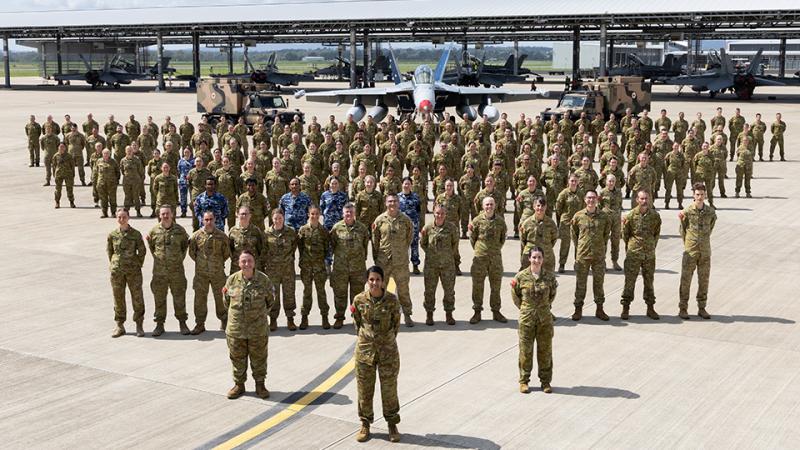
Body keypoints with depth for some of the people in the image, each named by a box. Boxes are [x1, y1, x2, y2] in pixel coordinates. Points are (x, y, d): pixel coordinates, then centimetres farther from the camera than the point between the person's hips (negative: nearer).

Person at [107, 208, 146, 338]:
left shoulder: (136, 234, -4)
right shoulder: (112, 235, 1)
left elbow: (142, 251, 4)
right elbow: (109, 251, 12)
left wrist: (138, 265, 3)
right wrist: (114, 265, 7)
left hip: (133, 270, -1)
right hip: (116, 271, 2)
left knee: (137, 298, 2)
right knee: (118, 298, 7)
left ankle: (139, 326, 14)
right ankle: (119, 326, 18)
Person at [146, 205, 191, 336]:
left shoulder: (179, 230, -1)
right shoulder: (154, 230, 1)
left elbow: (185, 245, 12)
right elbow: (151, 247, 13)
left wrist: (181, 258, 5)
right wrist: (156, 257, 4)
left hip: (177, 270, -1)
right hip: (159, 270, 1)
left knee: (179, 297, 6)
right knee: (159, 298, 6)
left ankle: (182, 323, 18)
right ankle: (159, 324, 16)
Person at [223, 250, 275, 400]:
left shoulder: (263, 279, -4)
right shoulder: (232, 280, 0)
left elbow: (270, 300, 6)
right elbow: (227, 303, 13)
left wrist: (261, 313, 0)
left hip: (258, 329, -1)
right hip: (236, 328, 1)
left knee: (259, 358, 10)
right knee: (237, 357, 11)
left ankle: (260, 384, 25)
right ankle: (239, 384, 27)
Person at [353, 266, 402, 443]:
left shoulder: (392, 300, -10)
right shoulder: (359, 300, -7)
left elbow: (396, 324, 2)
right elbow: (357, 322, 7)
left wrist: (387, 341, 6)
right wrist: (364, 339, 8)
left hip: (388, 350, -1)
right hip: (364, 350, 1)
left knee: (389, 389, 8)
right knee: (364, 389, 10)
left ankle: (392, 424, 24)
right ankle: (365, 424, 26)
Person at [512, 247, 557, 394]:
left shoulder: (550, 276, -3)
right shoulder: (521, 276, -7)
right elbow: (515, 295, 5)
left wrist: (545, 306, 9)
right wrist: (525, 308, 6)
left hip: (545, 319, 1)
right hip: (526, 319, -1)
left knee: (545, 350, 9)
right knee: (525, 351, 7)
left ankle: (545, 381, 22)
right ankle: (524, 381, 20)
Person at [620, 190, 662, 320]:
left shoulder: (655, 215, 0)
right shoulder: (630, 215, -6)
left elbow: (657, 233, 13)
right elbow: (625, 234, 4)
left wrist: (652, 246, 11)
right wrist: (629, 248, 8)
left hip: (650, 254, 2)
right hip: (633, 254, -2)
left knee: (649, 281, 10)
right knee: (629, 281, -1)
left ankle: (650, 308, 19)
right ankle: (625, 308, 6)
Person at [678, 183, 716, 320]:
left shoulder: (711, 212, 2)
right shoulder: (687, 212, -6)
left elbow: (709, 229, 14)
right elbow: (683, 231, 3)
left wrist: (703, 242, 11)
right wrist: (687, 246, 6)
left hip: (705, 252, 3)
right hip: (690, 252, -3)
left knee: (704, 281, 8)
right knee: (686, 280, 1)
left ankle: (702, 308, 18)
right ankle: (683, 309, 9)